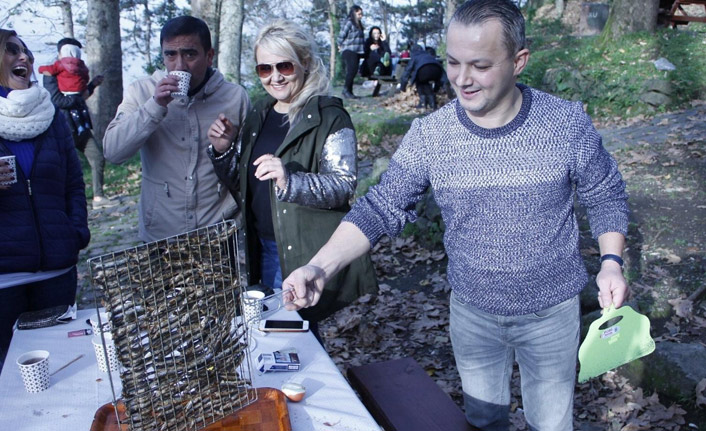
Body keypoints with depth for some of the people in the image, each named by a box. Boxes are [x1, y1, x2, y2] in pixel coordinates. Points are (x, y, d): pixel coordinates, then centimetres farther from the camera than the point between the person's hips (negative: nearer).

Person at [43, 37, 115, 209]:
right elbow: (56, 100, -18)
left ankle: (98, 197, 11)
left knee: (98, 159, 5)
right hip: (65, 129, -8)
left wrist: (92, 85, 12)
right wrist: (80, 97, -14)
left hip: (81, 127, 8)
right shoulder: (51, 74, -7)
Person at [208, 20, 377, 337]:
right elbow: (242, 184, 14)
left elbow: (343, 186, -21)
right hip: (262, 249, 7)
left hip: (308, 253, -7)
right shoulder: (258, 117, 9)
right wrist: (222, 150, -4)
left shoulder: (329, 118, -13)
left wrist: (289, 181, -35)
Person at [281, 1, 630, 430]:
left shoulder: (568, 123, -17)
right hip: (472, 311, 1)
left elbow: (606, 197, -3)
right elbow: (381, 208, -14)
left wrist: (612, 261, -17)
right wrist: (320, 267, -26)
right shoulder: (429, 134, -15)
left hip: (551, 311, -1)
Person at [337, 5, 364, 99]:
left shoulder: (358, 24, 17)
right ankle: (346, 90, -14)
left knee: (352, 72, 6)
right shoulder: (349, 22, -9)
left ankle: (349, 92, 8)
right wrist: (341, 46, 4)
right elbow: (341, 36, -10)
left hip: (356, 51, 8)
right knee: (352, 70, -20)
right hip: (349, 51, -8)